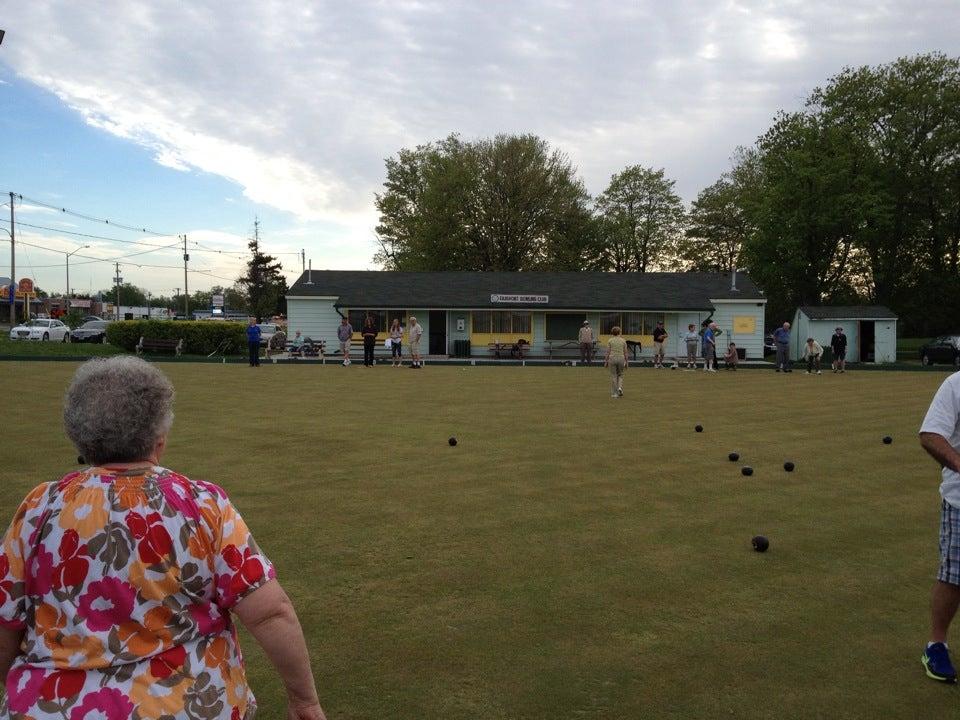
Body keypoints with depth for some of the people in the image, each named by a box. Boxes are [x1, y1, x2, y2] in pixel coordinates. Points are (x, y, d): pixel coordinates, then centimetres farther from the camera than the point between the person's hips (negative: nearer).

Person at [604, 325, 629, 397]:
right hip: (621, 359, 1)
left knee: (613, 376, 7)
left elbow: (608, 352, -2)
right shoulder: (623, 341, 2)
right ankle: (620, 387, -6)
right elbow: (625, 352, 4)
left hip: (612, 358, -1)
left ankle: (614, 393, 7)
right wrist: (626, 362, 11)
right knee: (620, 375, 19)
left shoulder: (610, 341, -2)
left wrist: (606, 361, 6)